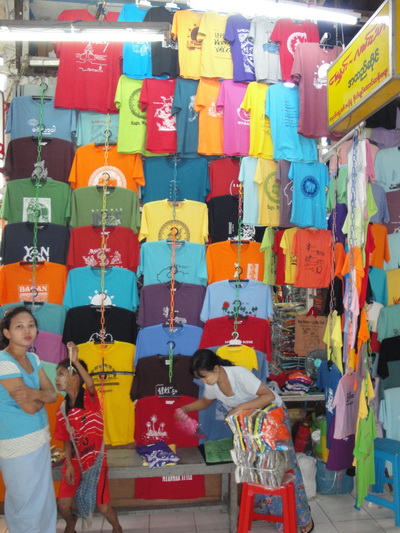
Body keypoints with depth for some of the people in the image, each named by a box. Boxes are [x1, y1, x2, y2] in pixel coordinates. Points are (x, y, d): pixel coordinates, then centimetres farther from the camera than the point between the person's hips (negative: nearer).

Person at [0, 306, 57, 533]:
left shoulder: (33, 358, 5)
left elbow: (53, 394, 1)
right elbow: (30, 407, -21)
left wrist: (35, 393, -17)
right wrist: (41, 396, -3)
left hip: (41, 437, 7)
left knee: (44, 499, 19)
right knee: (28, 503, 9)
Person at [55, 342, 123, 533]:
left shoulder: (89, 398, -14)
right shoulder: (62, 409, -1)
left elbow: (90, 384, -39)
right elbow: (67, 441, 5)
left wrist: (75, 360, -49)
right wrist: (69, 465, -7)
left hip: (95, 459, -4)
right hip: (74, 460, 5)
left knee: (103, 507, 0)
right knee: (63, 504, 2)